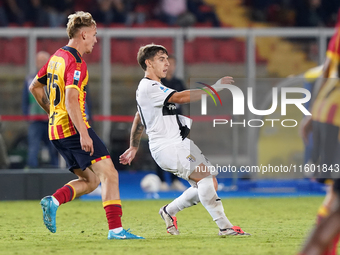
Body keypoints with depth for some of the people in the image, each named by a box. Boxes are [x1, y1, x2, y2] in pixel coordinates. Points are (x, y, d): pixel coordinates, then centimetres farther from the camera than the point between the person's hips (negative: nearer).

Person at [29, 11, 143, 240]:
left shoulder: (57, 57, 14)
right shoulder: (76, 62, -14)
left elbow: (35, 87, 25)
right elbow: (71, 99, -24)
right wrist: (83, 134, -29)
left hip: (56, 128, 10)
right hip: (73, 127, -10)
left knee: (91, 180, 15)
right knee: (109, 174, -11)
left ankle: (53, 201, -3)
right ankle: (116, 229, -18)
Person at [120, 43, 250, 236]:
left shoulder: (155, 87, 22)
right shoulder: (149, 88, -12)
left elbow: (138, 119, 33)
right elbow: (181, 97, -25)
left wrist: (134, 147, 42)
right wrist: (214, 88, -23)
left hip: (180, 144, 10)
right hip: (166, 147, -10)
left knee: (210, 184, 2)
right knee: (205, 176, -24)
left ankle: (169, 211, 19)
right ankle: (225, 226, -23)